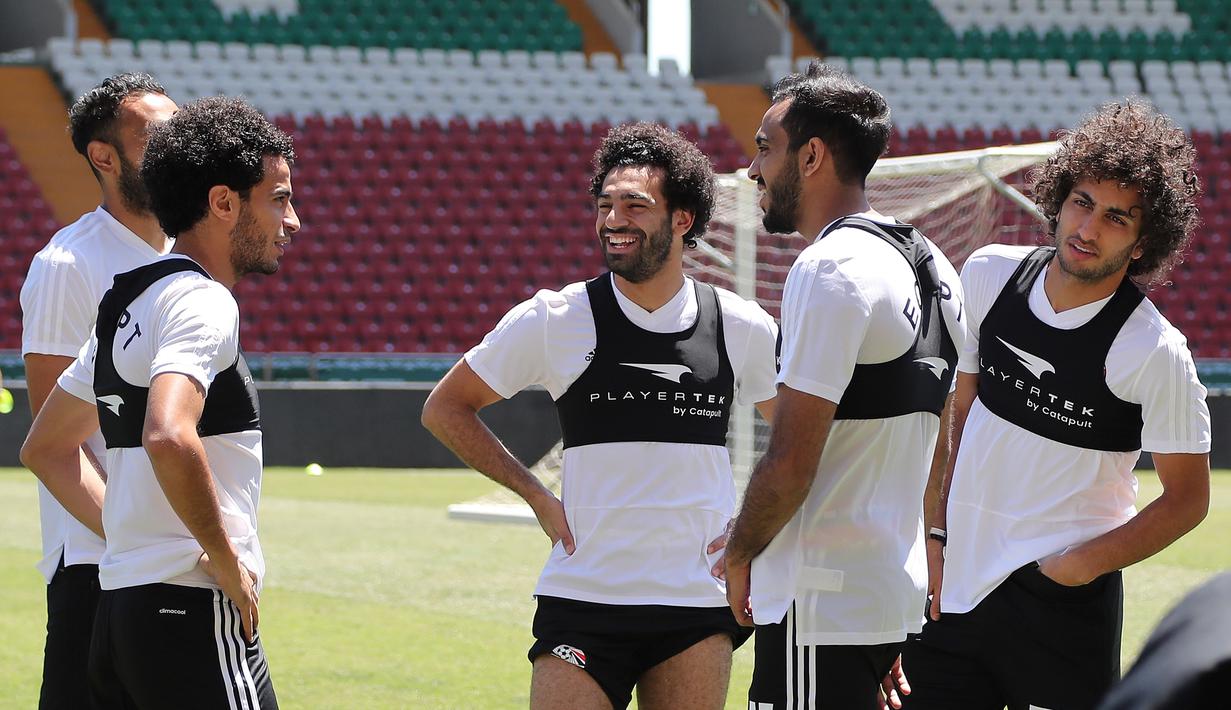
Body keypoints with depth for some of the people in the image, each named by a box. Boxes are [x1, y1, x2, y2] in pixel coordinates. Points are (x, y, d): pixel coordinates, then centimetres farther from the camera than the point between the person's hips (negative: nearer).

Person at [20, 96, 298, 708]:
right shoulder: (202, 302, -11)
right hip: (196, 612, -9)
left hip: (118, 610, 9)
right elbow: (168, 439, -29)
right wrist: (226, 560, -17)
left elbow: (44, 450, 27)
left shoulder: (125, 304, 18)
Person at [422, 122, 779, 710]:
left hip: (698, 605, 2)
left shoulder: (742, 328, 3)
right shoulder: (554, 320, -2)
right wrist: (536, 496, 1)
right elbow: (445, 408, 9)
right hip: (582, 603, -1)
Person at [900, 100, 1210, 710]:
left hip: (1060, 608, -5)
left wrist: (1083, 564, -14)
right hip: (955, 587, 5)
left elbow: (1188, 497, -7)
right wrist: (937, 533, 8)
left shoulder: (1155, 353, -15)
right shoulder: (989, 275, 2)